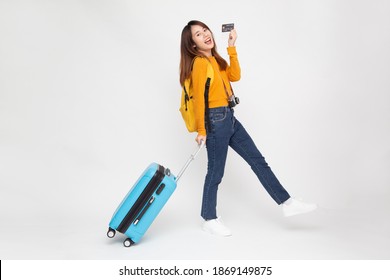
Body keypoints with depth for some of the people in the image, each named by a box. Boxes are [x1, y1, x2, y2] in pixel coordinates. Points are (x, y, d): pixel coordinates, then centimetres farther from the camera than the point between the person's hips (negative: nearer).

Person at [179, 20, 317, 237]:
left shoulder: (214, 58, 14)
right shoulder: (200, 62, -14)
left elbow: (235, 76, 9)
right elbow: (198, 98, -16)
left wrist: (231, 48, 6)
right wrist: (201, 131, -15)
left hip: (229, 118, 9)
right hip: (216, 120, -9)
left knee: (257, 159, 9)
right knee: (216, 172, 1)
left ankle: (287, 203, 15)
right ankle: (209, 220, 18)